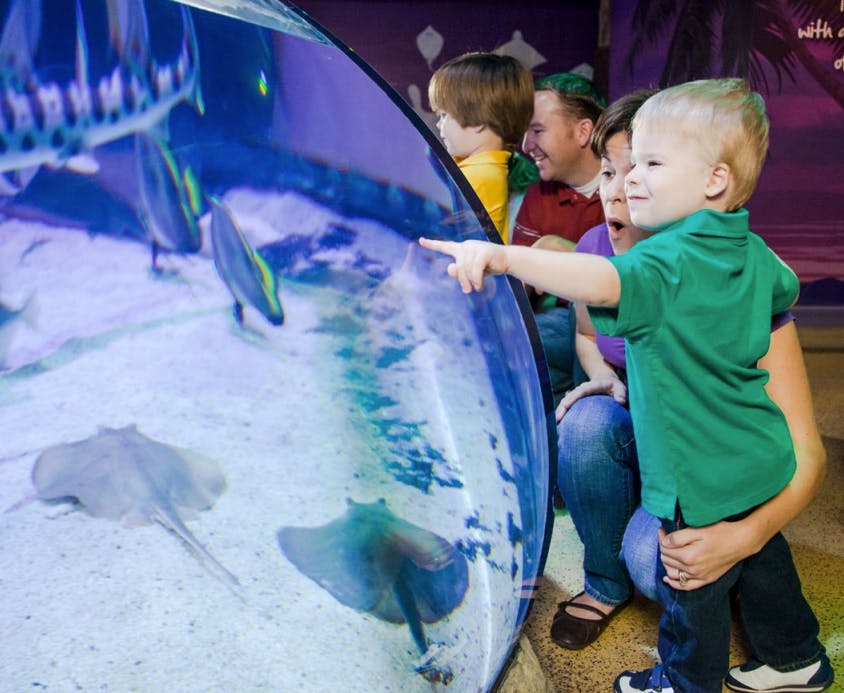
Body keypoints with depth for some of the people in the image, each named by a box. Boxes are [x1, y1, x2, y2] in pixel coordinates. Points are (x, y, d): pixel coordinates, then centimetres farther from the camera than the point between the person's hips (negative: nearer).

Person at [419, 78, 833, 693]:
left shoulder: (668, 261, -27)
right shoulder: (753, 252, 1)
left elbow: (605, 282, -49)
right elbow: (785, 290, 23)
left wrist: (504, 257, -60)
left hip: (703, 478, -9)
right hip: (761, 459, 9)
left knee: (690, 585, 14)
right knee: (762, 561, 28)